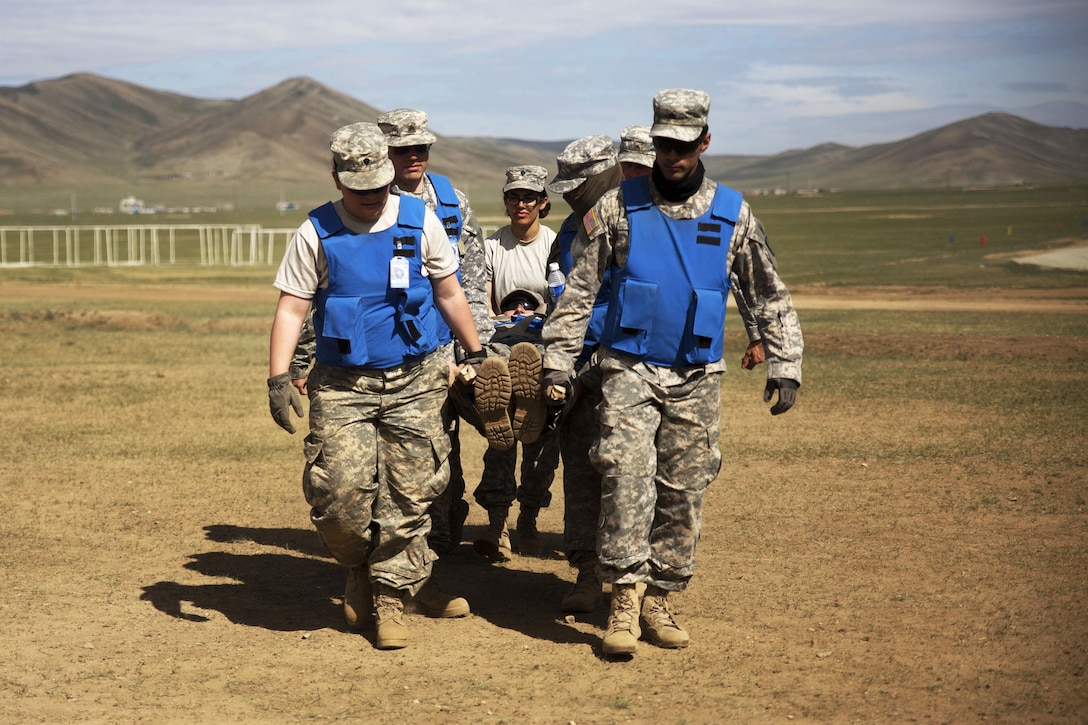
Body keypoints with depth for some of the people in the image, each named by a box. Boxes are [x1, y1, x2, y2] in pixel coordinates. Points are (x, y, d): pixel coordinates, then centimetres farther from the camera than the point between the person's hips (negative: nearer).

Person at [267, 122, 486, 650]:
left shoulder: (420, 221, 3)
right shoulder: (316, 233, -1)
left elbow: (448, 293, 13)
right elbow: (292, 309, -1)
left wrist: (476, 353, 17)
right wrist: (278, 378, -10)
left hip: (414, 383, 1)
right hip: (342, 387, -1)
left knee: (407, 494, 0)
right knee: (341, 492, -9)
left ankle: (390, 597, 12)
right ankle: (359, 571, 19)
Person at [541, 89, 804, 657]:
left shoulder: (732, 214, 5)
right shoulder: (619, 206, 1)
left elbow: (770, 296, 12)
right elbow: (579, 289, 4)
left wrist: (785, 366, 5)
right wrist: (557, 361, -1)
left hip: (696, 378, 2)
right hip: (629, 370, -2)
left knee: (684, 492, 4)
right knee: (626, 476, -16)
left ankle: (658, 601, 13)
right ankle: (626, 599, -14)